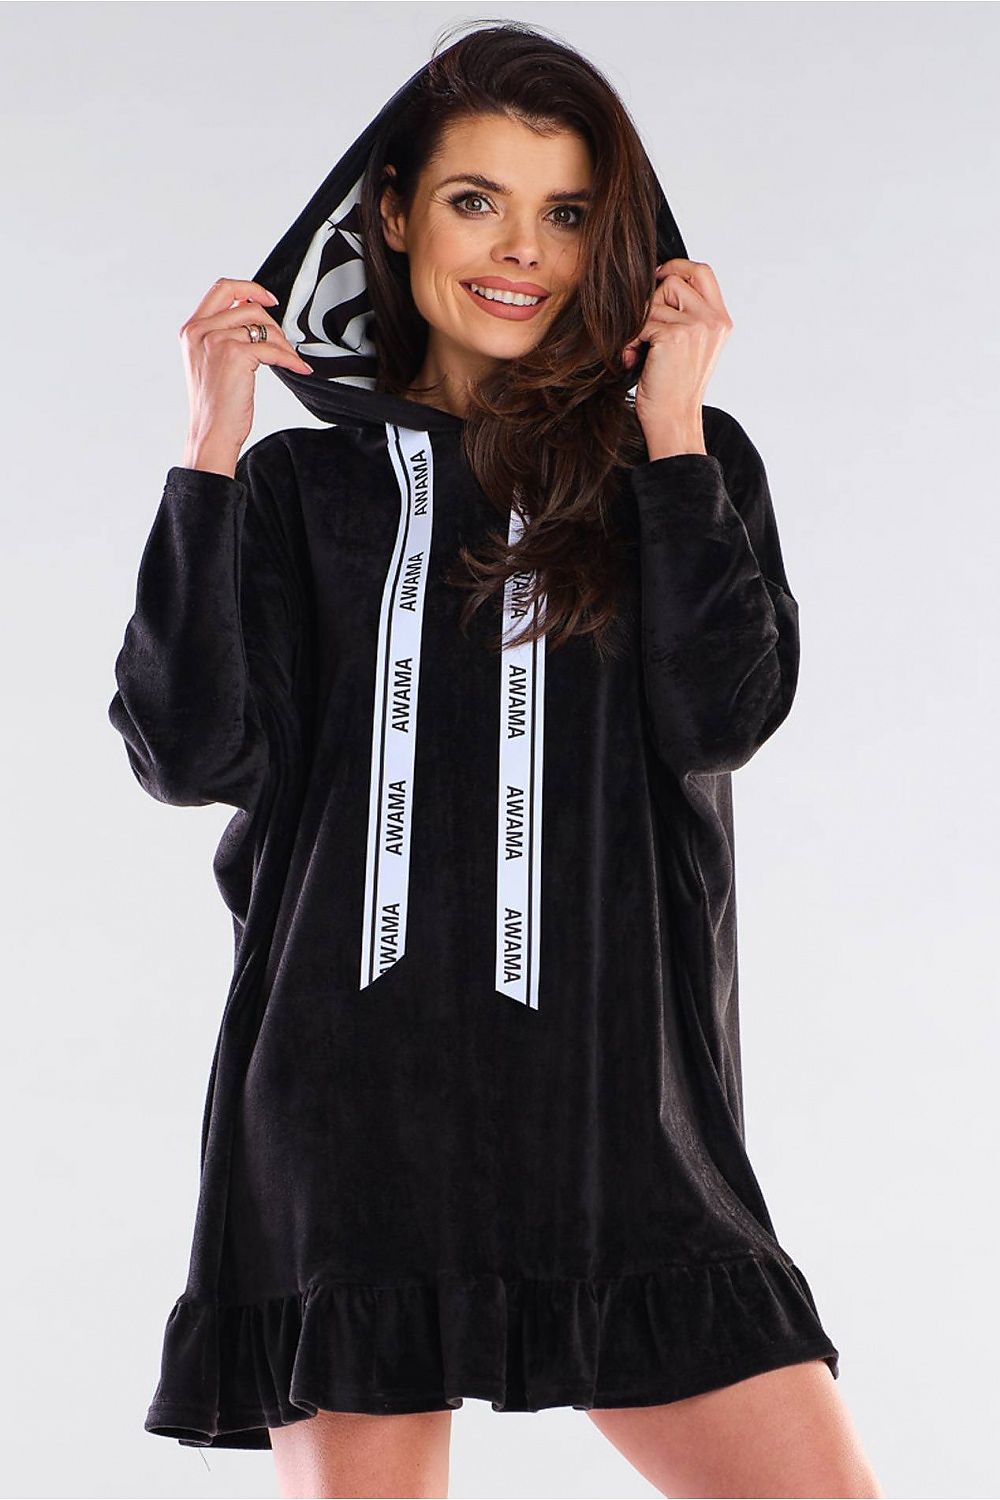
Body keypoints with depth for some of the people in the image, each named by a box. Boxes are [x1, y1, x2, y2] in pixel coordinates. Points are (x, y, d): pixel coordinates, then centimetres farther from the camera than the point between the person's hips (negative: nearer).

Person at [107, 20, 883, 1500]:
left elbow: (723, 715, -5)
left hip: (617, 1101, 1)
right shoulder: (305, 483, 11)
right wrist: (213, 449, -3)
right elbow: (192, 753, -2)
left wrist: (668, 422, -3)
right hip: (351, 1093, 0)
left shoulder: (688, 464, 12)